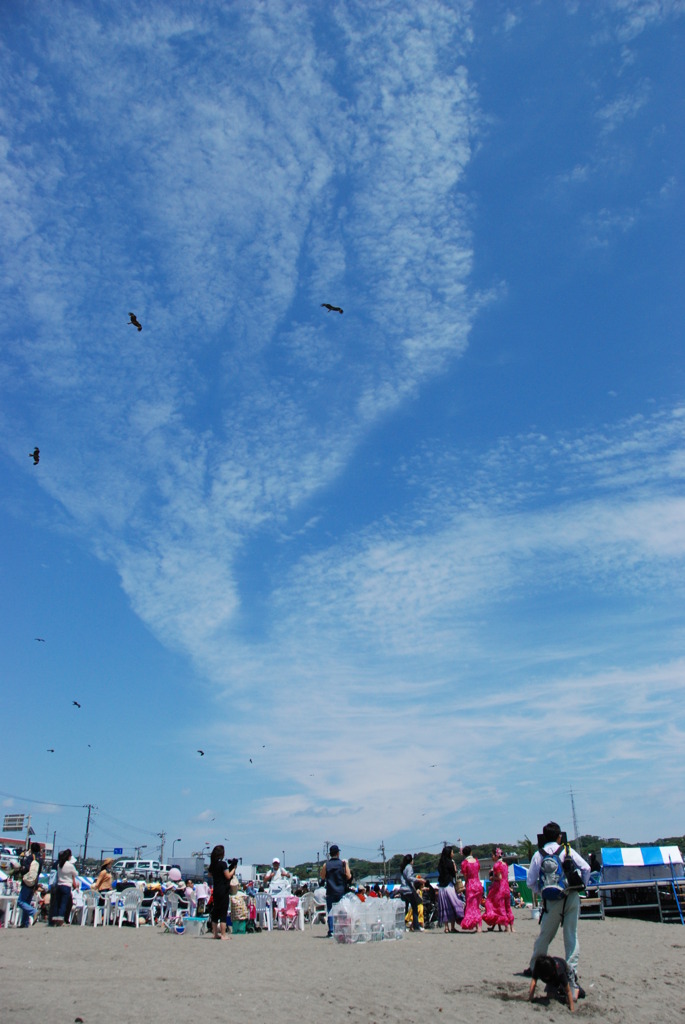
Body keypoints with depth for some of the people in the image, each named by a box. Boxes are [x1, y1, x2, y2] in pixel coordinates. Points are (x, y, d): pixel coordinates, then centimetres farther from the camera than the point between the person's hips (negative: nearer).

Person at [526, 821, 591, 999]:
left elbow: (531, 882, 1)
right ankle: (572, 975, 2)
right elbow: (586, 868, -5)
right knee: (571, 936, 7)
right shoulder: (568, 850, 2)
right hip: (572, 898, 0)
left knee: (544, 936, 14)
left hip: (553, 901, 0)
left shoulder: (538, 855, 3)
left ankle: (534, 968, 27)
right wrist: (581, 886, 8)